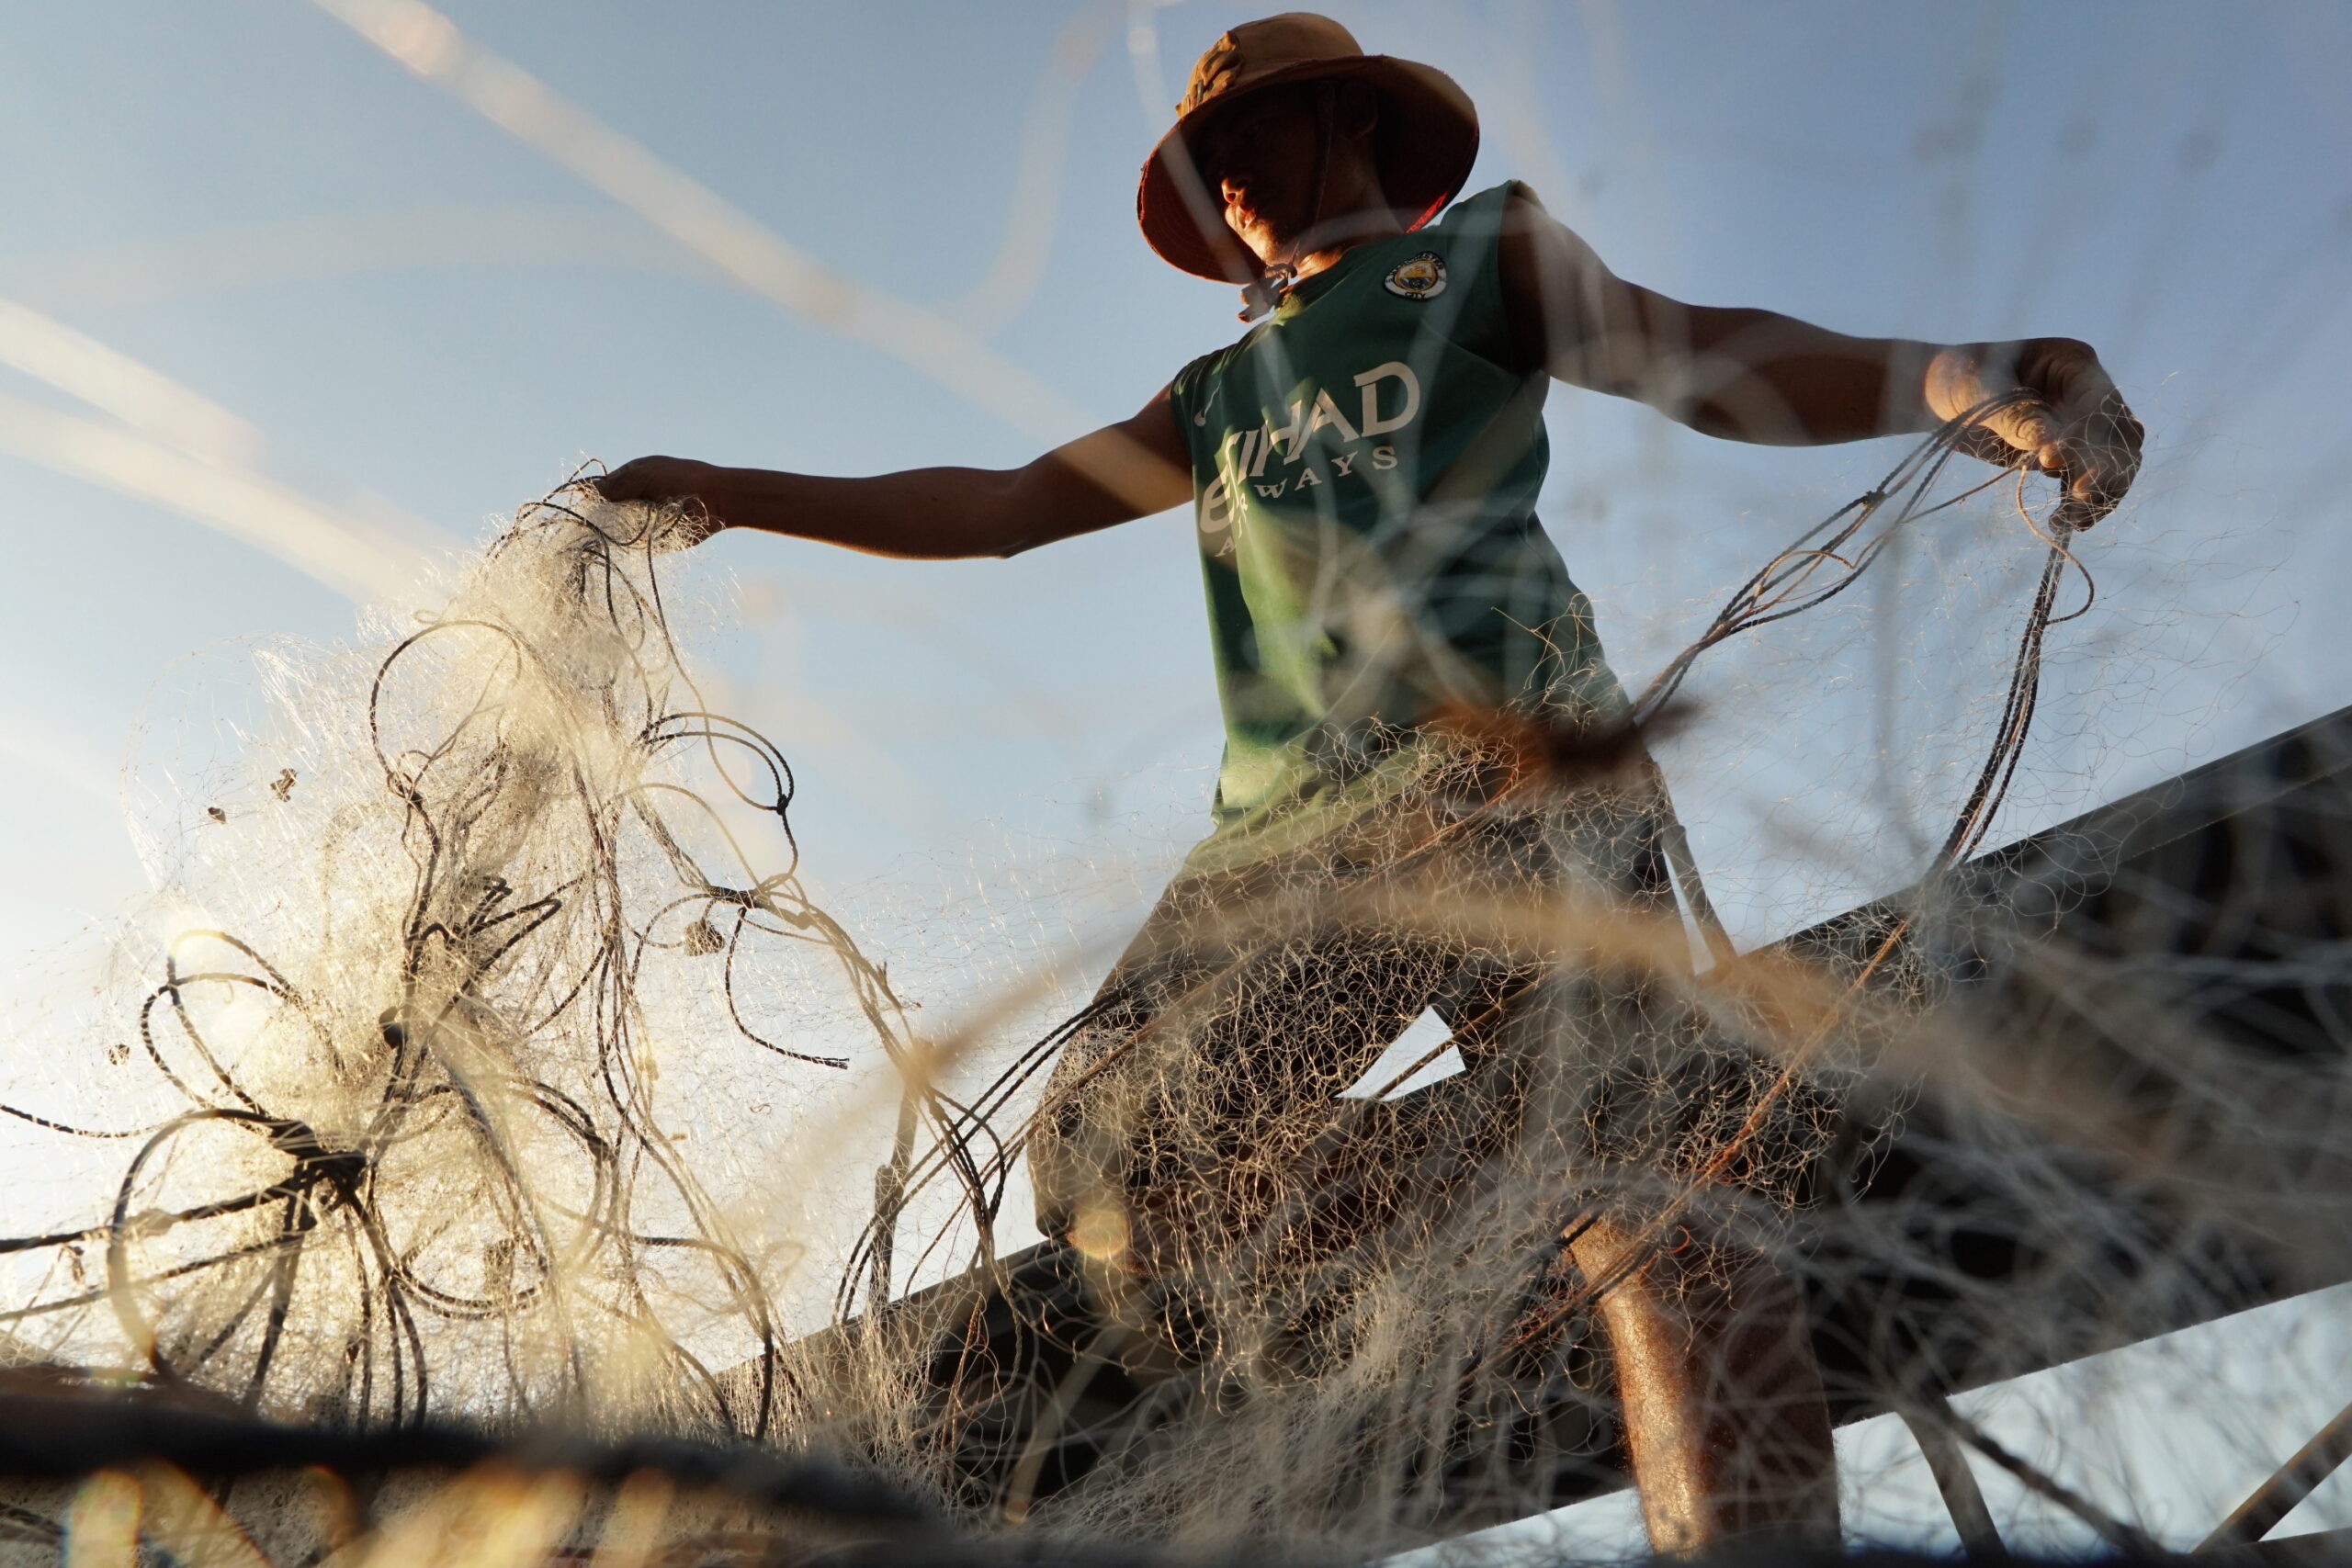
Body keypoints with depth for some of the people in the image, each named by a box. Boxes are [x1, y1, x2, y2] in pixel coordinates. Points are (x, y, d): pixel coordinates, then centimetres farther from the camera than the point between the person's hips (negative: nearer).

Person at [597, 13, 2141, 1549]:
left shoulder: (1480, 253, 19)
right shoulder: (1218, 397, 34)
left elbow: (1691, 353, 1)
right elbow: (999, 507, 32)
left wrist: (1951, 376, -20)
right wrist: (722, 491, 27)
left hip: (1500, 750, -5)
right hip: (1288, 827, 6)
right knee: (1104, 1165, -15)